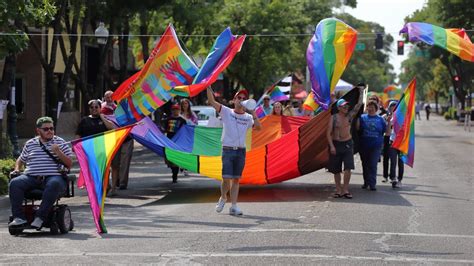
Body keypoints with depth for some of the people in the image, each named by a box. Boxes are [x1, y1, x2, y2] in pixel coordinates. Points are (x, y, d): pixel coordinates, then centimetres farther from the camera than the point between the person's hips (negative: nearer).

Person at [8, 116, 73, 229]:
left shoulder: (60, 143, 13)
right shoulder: (30, 144, 20)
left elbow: (69, 164, 7)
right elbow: (21, 159, 33)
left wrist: (58, 152, -7)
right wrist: (17, 169, 13)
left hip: (53, 176, -2)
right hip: (31, 177, 3)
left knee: (53, 184, -39)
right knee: (15, 183, -27)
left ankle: (40, 217, -38)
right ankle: (19, 217, -30)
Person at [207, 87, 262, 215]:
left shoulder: (248, 117, 8)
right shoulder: (226, 112, 2)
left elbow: (259, 127, -6)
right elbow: (211, 101, -6)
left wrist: (253, 113, -13)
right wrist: (208, 87, -17)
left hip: (241, 151, 2)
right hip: (227, 150, -2)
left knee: (236, 179, 4)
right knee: (226, 178, -8)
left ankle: (234, 206, 6)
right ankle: (223, 197, 20)